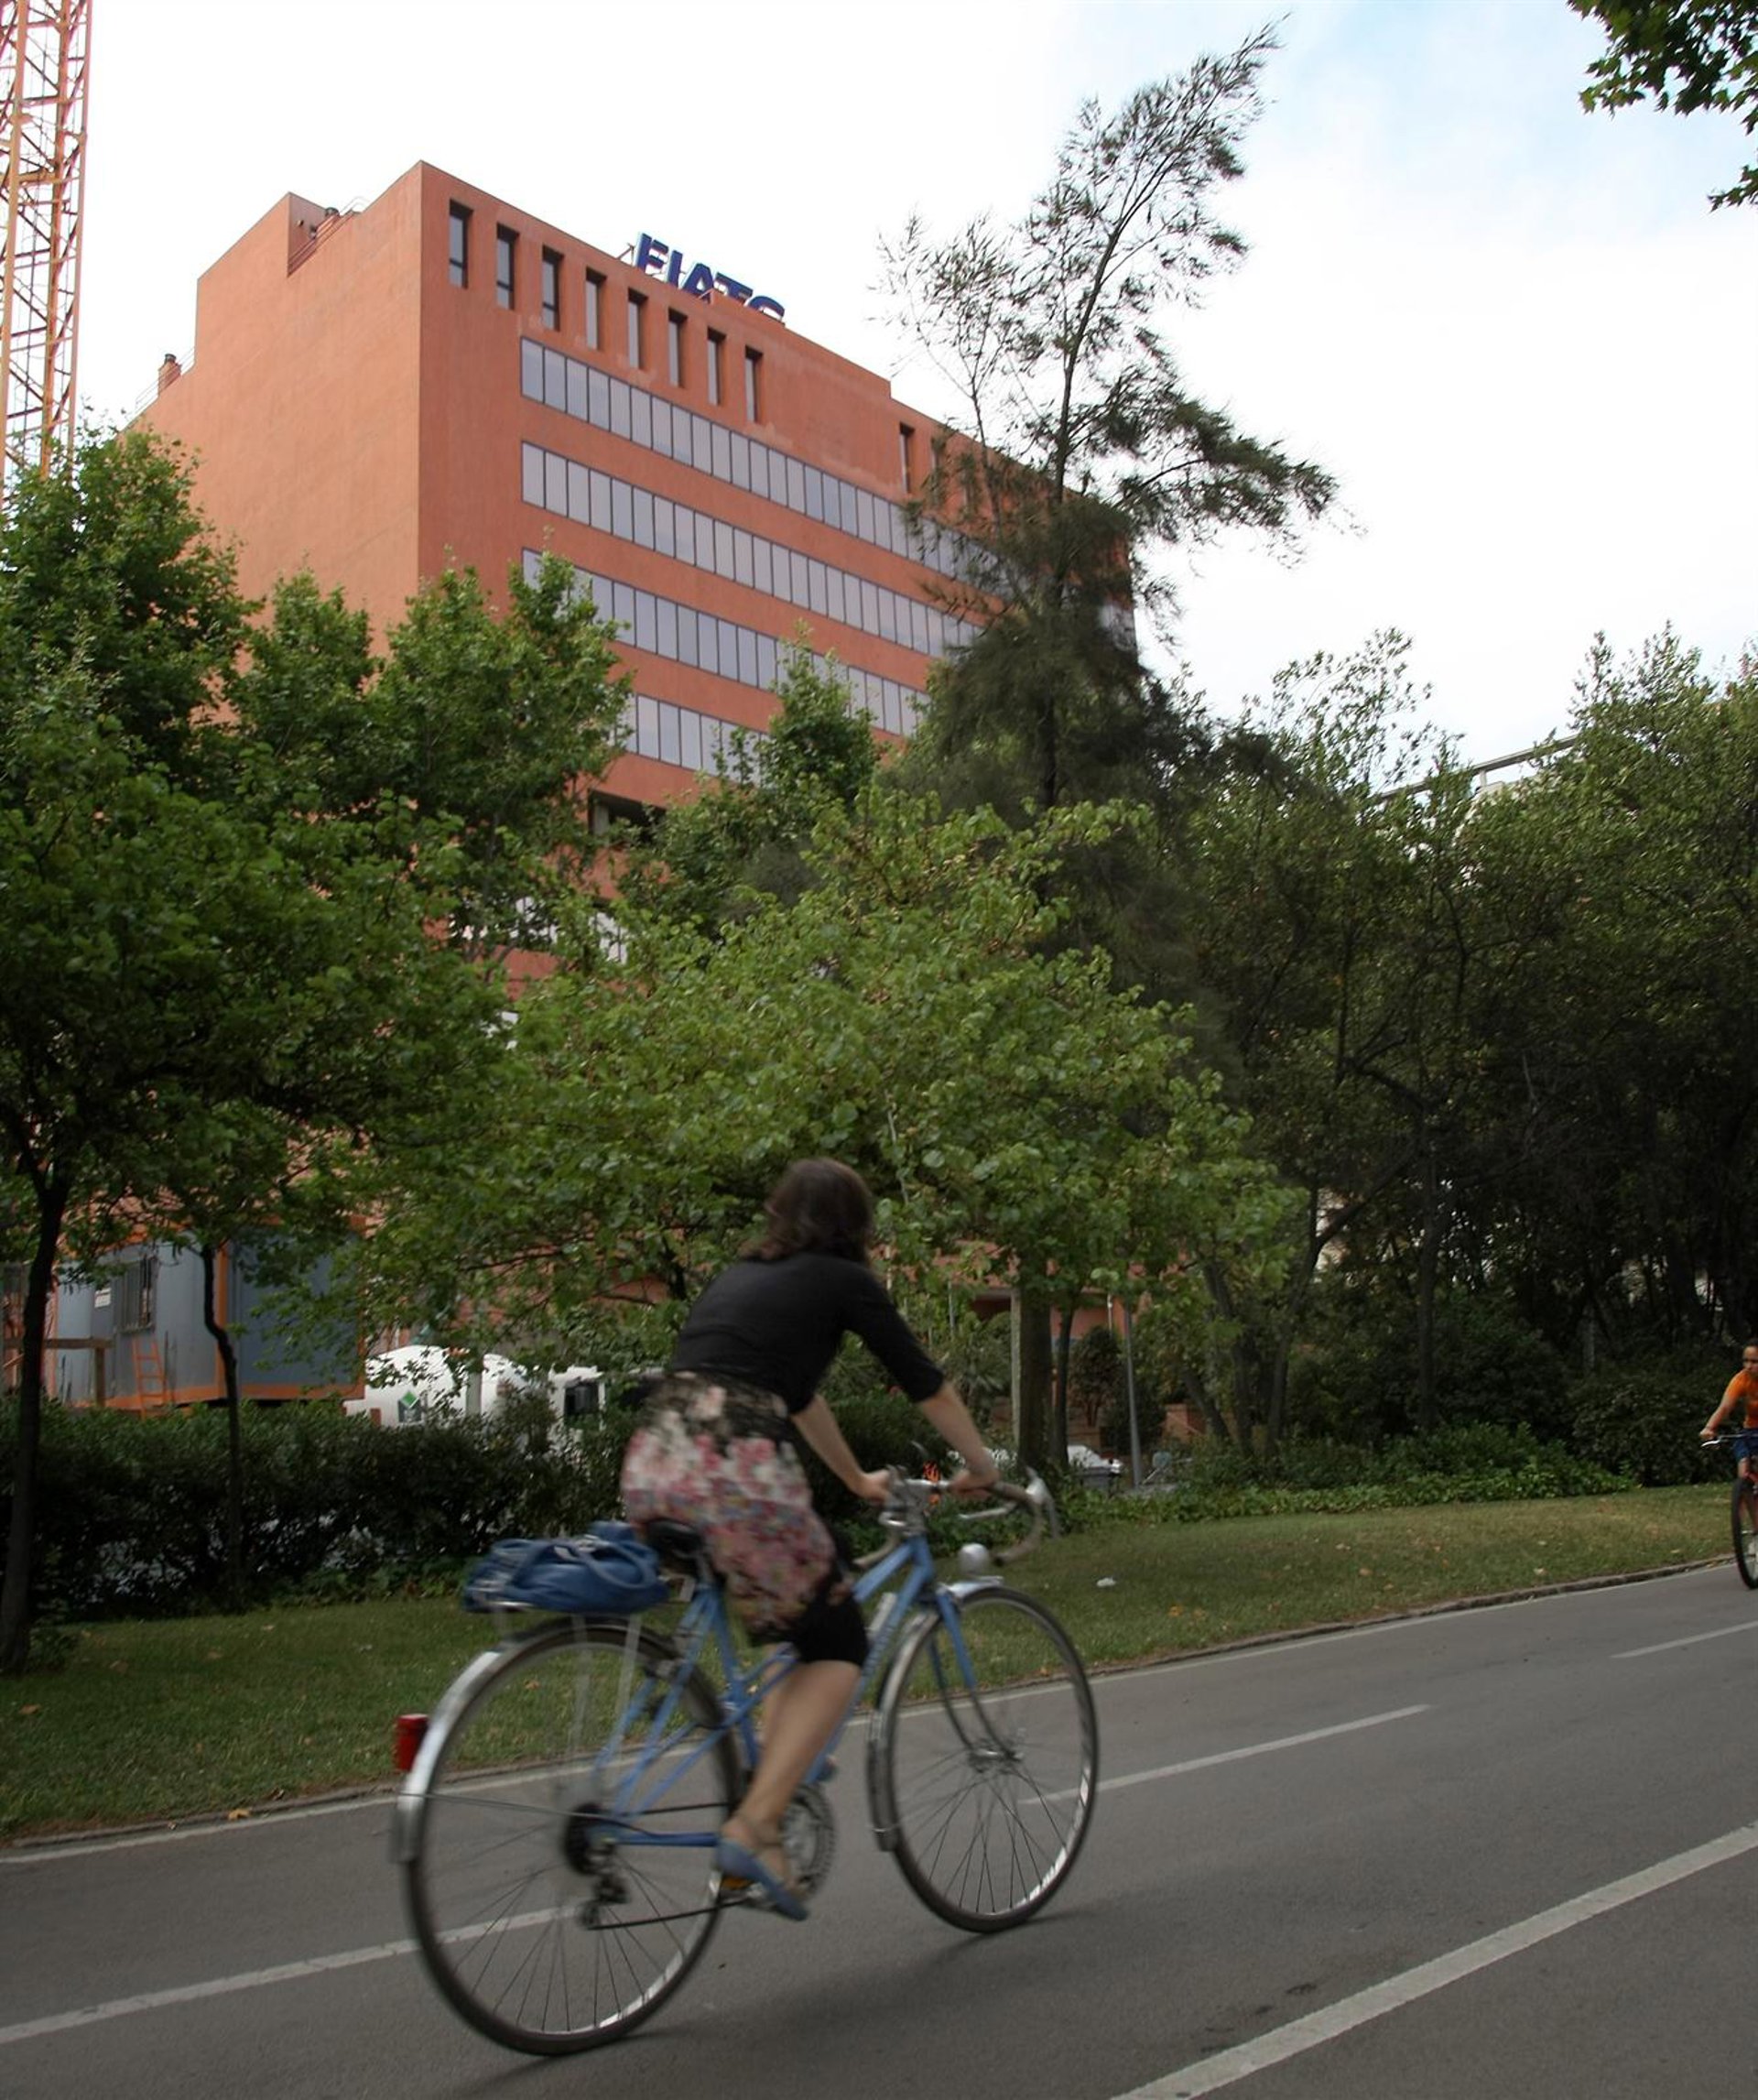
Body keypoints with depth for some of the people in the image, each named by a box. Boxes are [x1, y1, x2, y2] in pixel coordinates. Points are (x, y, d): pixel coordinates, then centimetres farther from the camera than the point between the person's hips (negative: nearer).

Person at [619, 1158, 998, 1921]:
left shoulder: (741, 1276, 28)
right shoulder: (842, 1280, 9)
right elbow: (926, 1384, 17)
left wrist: (858, 1479, 50)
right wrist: (980, 1465, 33)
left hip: (650, 1465, 7)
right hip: (734, 1471, -7)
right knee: (839, 1649, 9)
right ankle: (753, 1828, -6)